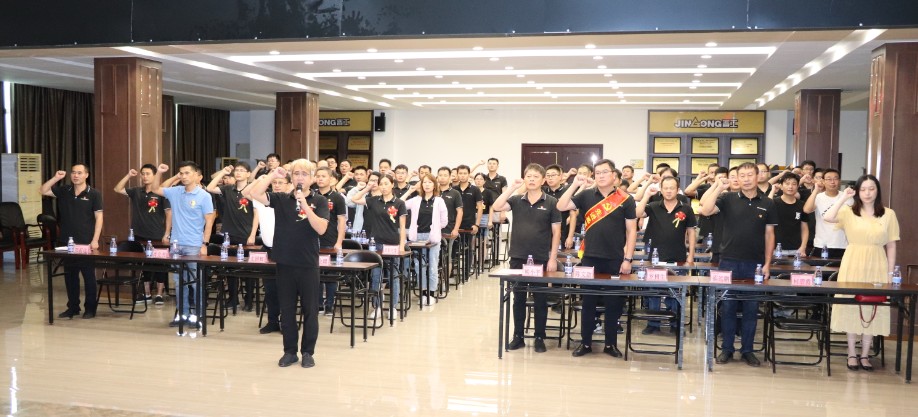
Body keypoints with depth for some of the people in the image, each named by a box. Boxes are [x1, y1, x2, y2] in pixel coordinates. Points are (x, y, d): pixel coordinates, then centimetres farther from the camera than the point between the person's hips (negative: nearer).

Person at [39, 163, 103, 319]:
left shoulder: (94, 194, -3)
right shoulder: (63, 191, 8)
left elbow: (98, 218, -5)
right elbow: (42, 191, 6)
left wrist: (95, 240, -12)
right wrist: (55, 178, -6)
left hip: (86, 242, -4)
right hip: (67, 242, 4)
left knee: (89, 276, 3)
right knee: (70, 275, 10)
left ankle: (90, 308, 11)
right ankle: (73, 307, 20)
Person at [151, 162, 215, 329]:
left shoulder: (204, 196, -6)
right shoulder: (176, 192, 7)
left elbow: (209, 221, -7)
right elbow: (156, 189, 21)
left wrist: (204, 244, -11)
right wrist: (159, 172, 5)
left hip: (194, 246, -5)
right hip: (176, 244, 5)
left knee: (195, 282, 0)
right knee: (179, 281, 11)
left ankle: (196, 314, 8)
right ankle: (182, 313, 20)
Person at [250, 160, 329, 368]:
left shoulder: (319, 201, 0)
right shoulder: (281, 199, 5)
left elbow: (321, 228, -13)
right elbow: (254, 193, -6)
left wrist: (305, 206, -21)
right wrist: (272, 175, -9)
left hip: (308, 264, -2)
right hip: (285, 263, 2)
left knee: (309, 309, 5)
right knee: (286, 309, 9)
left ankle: (308, 352, 16)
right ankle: (289, 351, 20)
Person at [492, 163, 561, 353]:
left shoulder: (551, 202, -1)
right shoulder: (516, 200, 5)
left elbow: (556, 232, -1)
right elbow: (497, 207, -11)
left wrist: (553, 258, -6)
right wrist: (512, 188, -13)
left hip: (541, 259, -2)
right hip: (518, 258, 2)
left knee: (540, 300, 6)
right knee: (518, 299, 10)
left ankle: (539, 338, 16)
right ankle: (518, 336, 19)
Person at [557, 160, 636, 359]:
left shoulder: (625, 199, 1)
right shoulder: (586, 196, 5)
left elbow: (631, 231, 2)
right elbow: (561, 207, -3)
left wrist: (627, 259, -4)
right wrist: (574, 185, -12)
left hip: (615, 260, -1)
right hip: (590, 258, 1)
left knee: (614, 303, 7)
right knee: (588, 302, 8)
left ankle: (611, 344, 19)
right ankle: (586, 342, 18)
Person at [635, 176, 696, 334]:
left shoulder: (686, 209, 1)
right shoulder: (654, 207, 2)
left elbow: (691, 232, 4)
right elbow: (638, 214, -13)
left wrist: (691, 255, 1)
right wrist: (647, 195, -15)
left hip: (678, 259, -1)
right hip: (655, 257, 1)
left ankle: (675, 324, 21)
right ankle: (653, 324, 18)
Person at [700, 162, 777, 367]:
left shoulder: (767, 203, 6)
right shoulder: (728, 199, 2)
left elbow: (769, 235, 8)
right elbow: (705, 211, -12)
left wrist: (767, 264, 3)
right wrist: (718, 188, -14)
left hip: (755, 265, 1)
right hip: (729, 262, -1)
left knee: (751, 309, 7)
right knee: (728, 307, 5)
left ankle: (747, 350, 18)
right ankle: (727, 349, 15)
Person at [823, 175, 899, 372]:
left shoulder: (888, 214, 3)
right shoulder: (849, 212, -1)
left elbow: (891, 246, 4)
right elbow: (827, 218, -21)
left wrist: (890, 273, 1)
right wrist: (844, 198, -14)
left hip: (877, 267, 1)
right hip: (853, 266, -1)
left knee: (872, 309, 6)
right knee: (851, 307, 5)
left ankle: (865, 354, 18)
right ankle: (852, 353, 17)